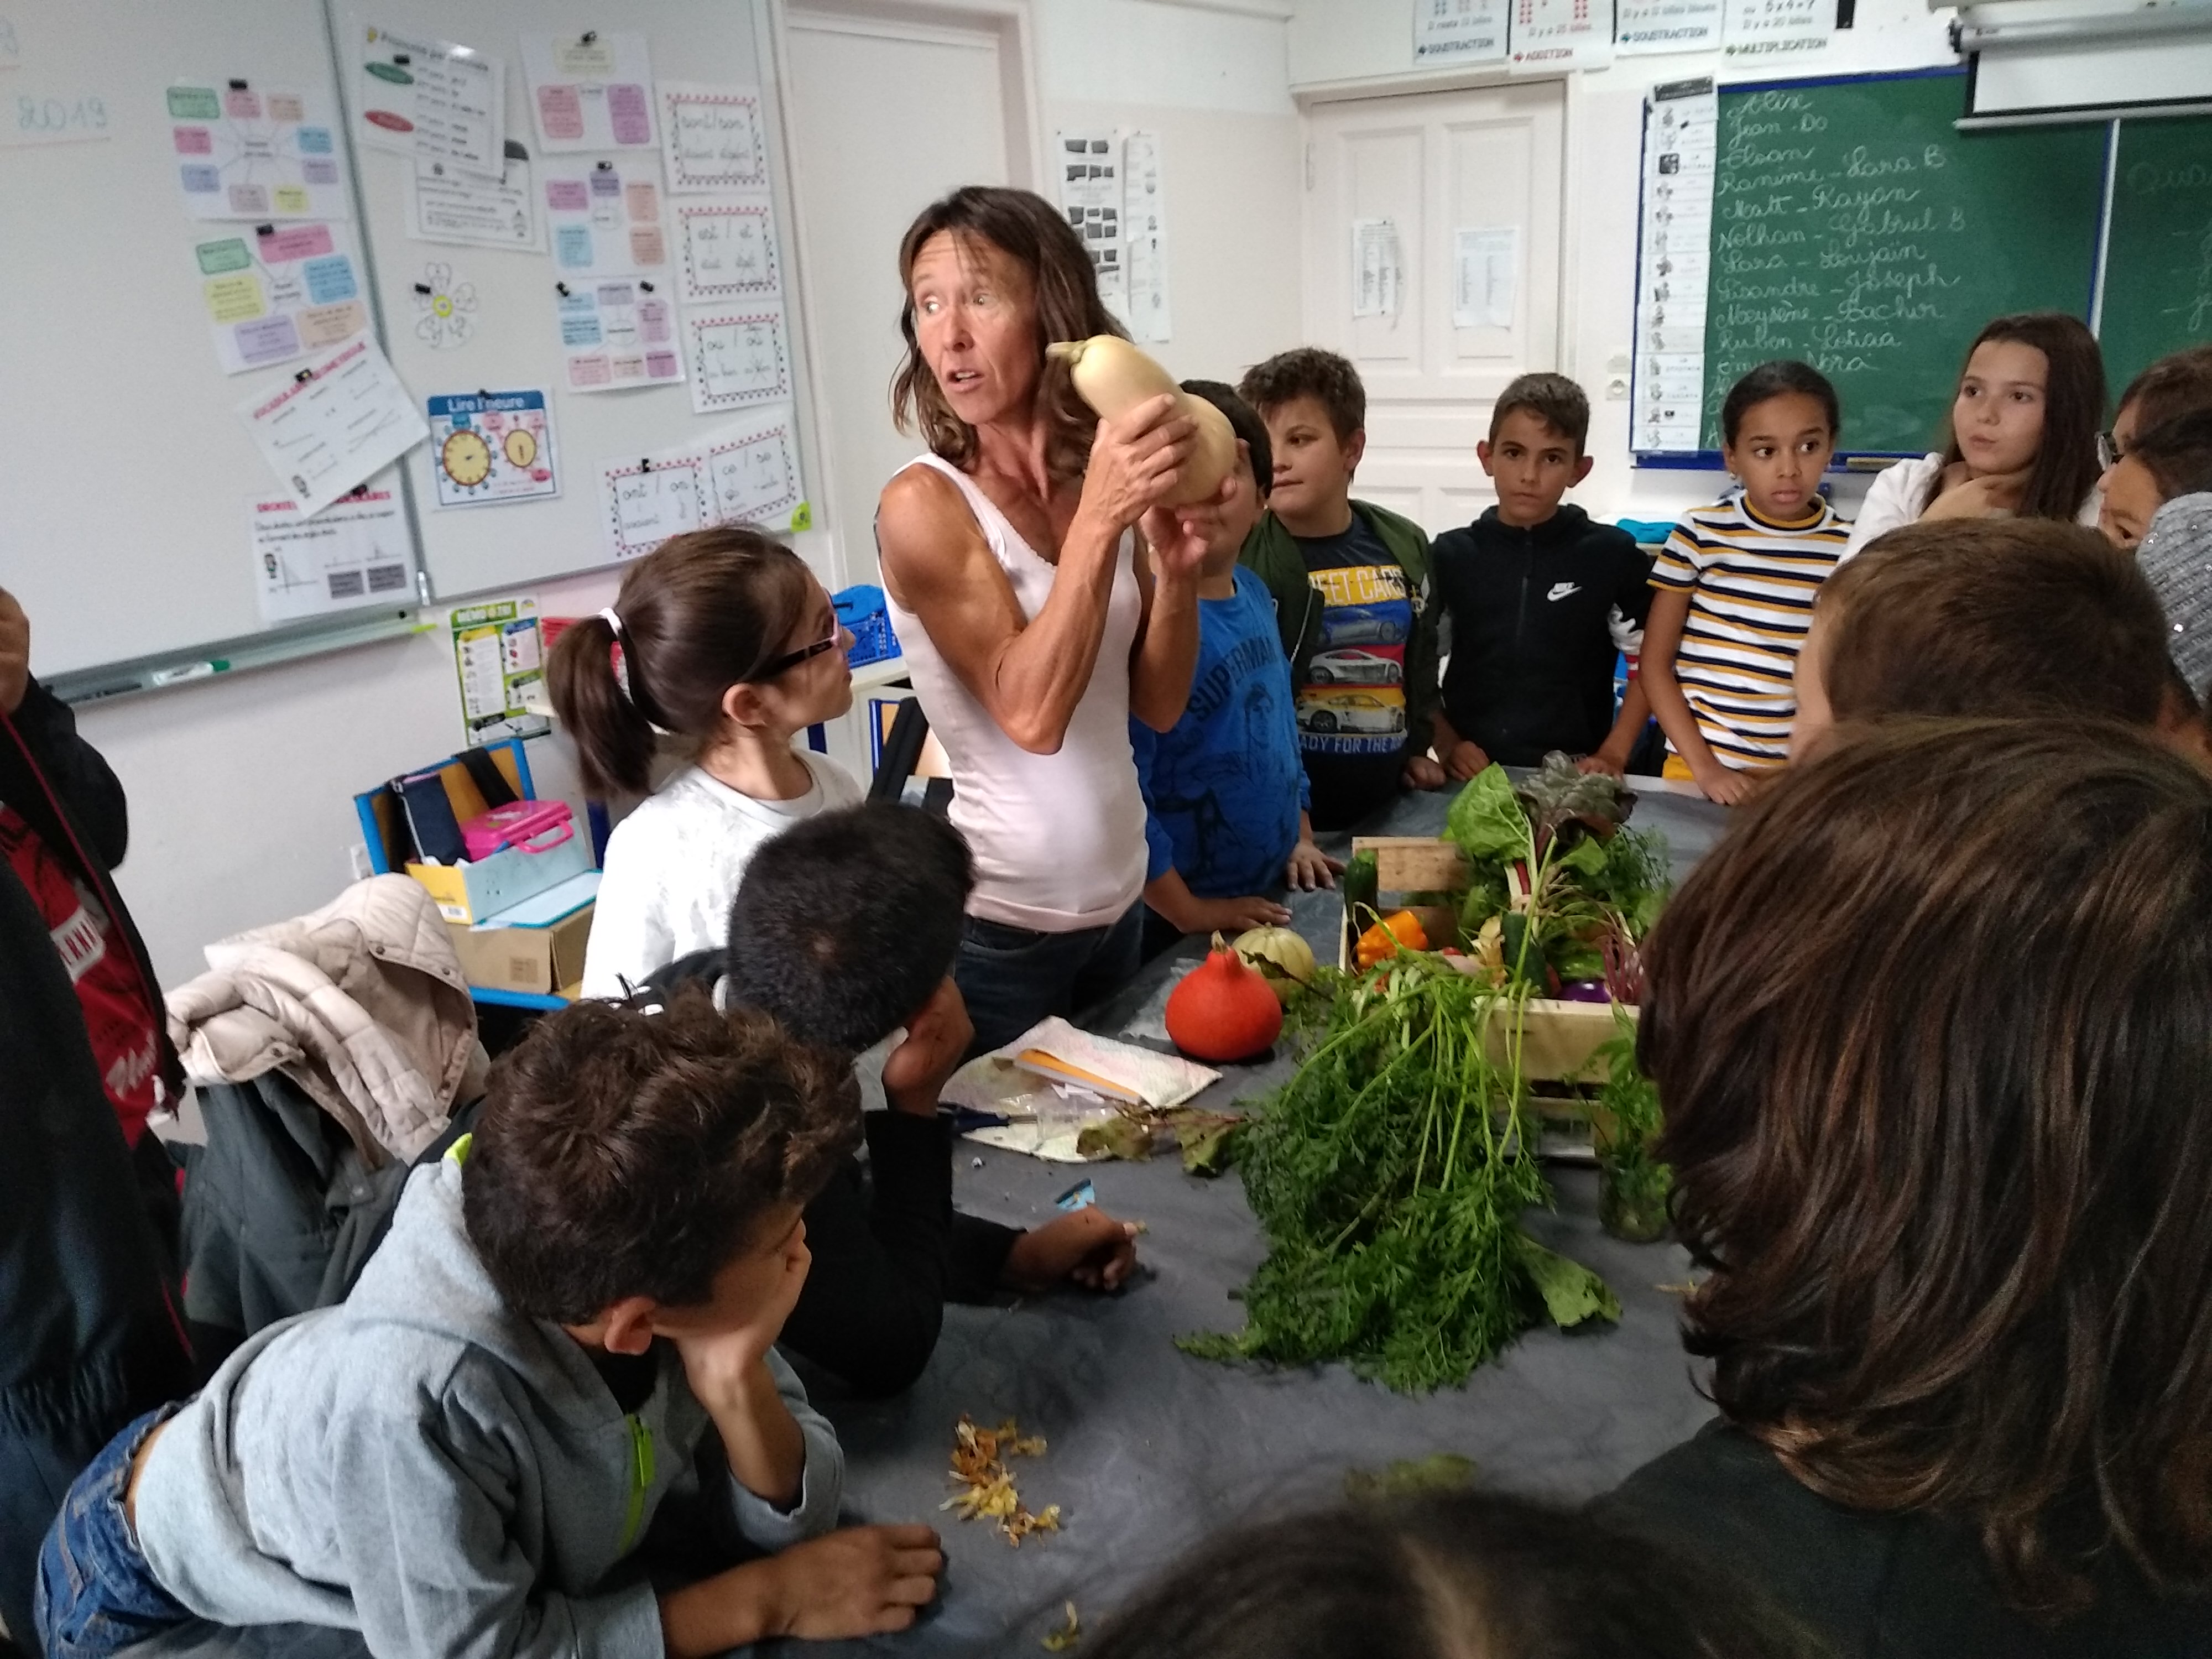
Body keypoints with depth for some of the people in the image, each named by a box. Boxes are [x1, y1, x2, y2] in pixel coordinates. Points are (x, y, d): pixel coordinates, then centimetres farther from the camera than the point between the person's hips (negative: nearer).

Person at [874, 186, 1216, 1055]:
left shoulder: (1106, 480, -1)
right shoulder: (923, 505, -16)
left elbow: (1157, 706, 2)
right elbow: (1030, 712, -26)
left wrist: (1176, 570, -13)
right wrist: (1099, 519, -32)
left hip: (1121, 895, 6)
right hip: (998, 921, -6)